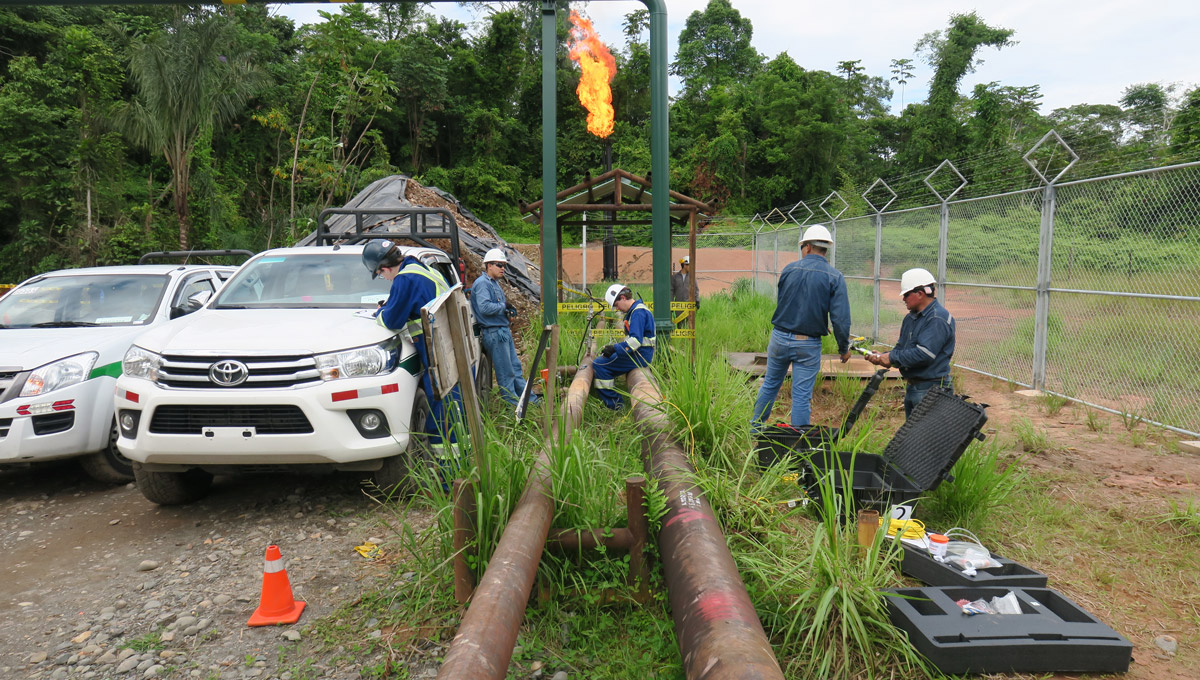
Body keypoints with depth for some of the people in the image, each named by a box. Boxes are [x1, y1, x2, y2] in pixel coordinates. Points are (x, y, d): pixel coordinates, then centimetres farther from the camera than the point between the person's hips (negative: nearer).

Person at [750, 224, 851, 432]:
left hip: (780, 338, 2)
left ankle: (755, 427, 32)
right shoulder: (835, 278, -9)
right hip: (809, 345, -2)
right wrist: (844, 348, -1)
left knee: (770, 384, 19)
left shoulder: (789, 269, -3)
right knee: (802, 395, 4)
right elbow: (841, 319, -14)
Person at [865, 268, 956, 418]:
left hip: (931, 390, -10)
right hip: (911, 387, 10)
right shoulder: (911, 318, 14)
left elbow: (924, 354, -26)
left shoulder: (938, 319, -17)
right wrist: (882, 357, -1)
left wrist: (892, 358, -17)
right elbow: (901, 347, 19)